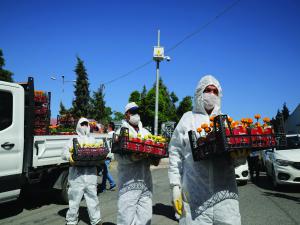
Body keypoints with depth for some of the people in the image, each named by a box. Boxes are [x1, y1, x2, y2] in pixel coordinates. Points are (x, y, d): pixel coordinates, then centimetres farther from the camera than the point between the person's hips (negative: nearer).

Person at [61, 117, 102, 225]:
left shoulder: (93, 140, 21)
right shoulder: (74, 140, 11)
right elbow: (64, 153, 1)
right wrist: (69, 157, -20)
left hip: (91, 173, 2)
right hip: (77, 173, -2)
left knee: (92, 196, 5)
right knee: (75, 197, 1)